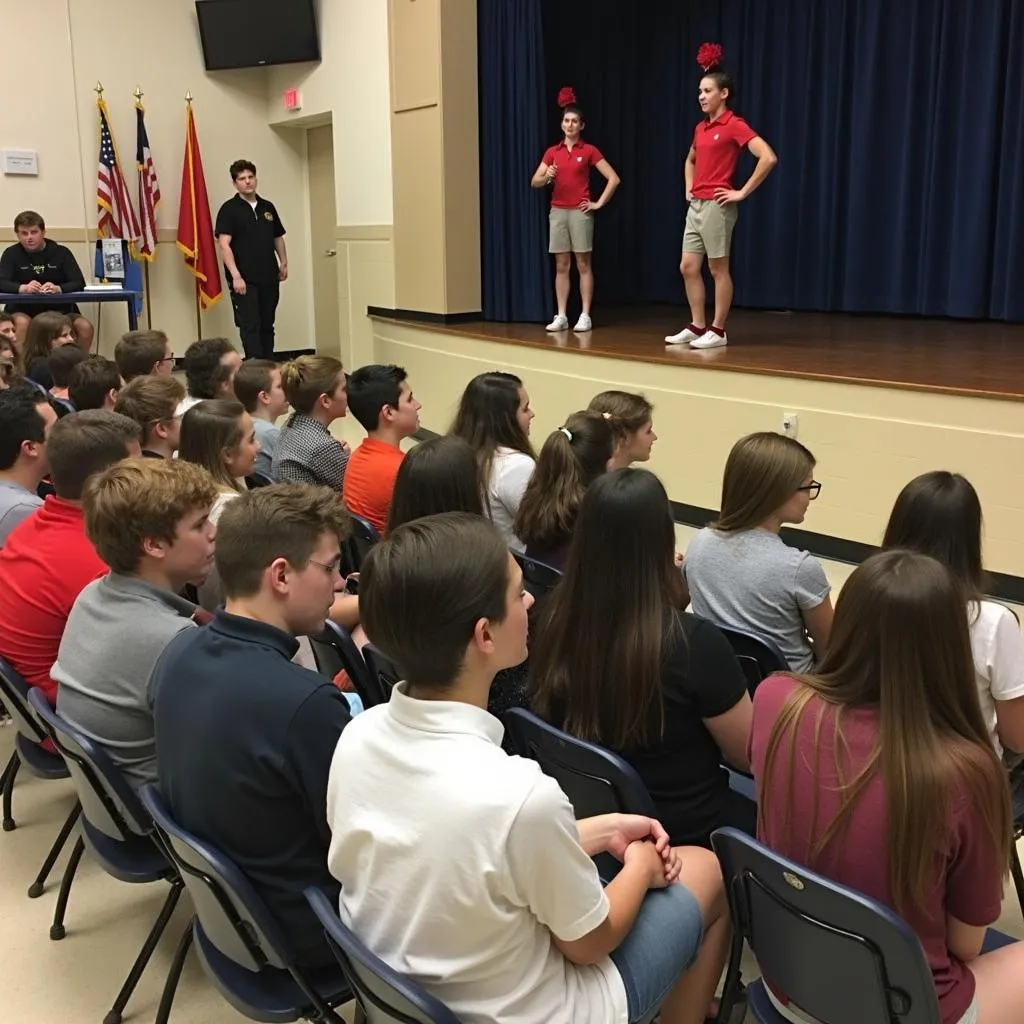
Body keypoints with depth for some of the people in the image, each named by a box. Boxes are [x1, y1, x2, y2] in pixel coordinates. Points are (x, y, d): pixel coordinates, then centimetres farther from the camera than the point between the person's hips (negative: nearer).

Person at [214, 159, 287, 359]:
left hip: (269, 278, 5)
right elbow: (224, 244, -12)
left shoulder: (268, 207, 13)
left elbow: (278, 238, 22)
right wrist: (235, 276, -20)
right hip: (244, 280, -5)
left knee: (267, 326, 11)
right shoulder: (229, 209, -4)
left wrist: (283, 263, 9)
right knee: (250, 327, -7)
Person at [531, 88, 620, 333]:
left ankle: (585, 316, 1)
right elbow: (534, 182, 8)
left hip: (580, 212, -4)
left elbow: (614, 178, -3)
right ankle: (561, 316, 6)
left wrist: (599, 203, -5)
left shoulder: (589, 151, -1)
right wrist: (546, 177, -13)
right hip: (558, 211, 4)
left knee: (583, 264, -1)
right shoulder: (552, 152, 9)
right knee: (561, 266, 4)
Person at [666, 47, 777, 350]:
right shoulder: (700, 128, 14)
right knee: (688, 267, 8)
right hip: (696, 205, 8)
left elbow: (768, 157, -20)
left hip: (717, 206, -8)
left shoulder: (734, 125, -10)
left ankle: (718, 331, 5)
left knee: (718, 269, -2)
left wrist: (743, 192, -17)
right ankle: (697, 326, 16)